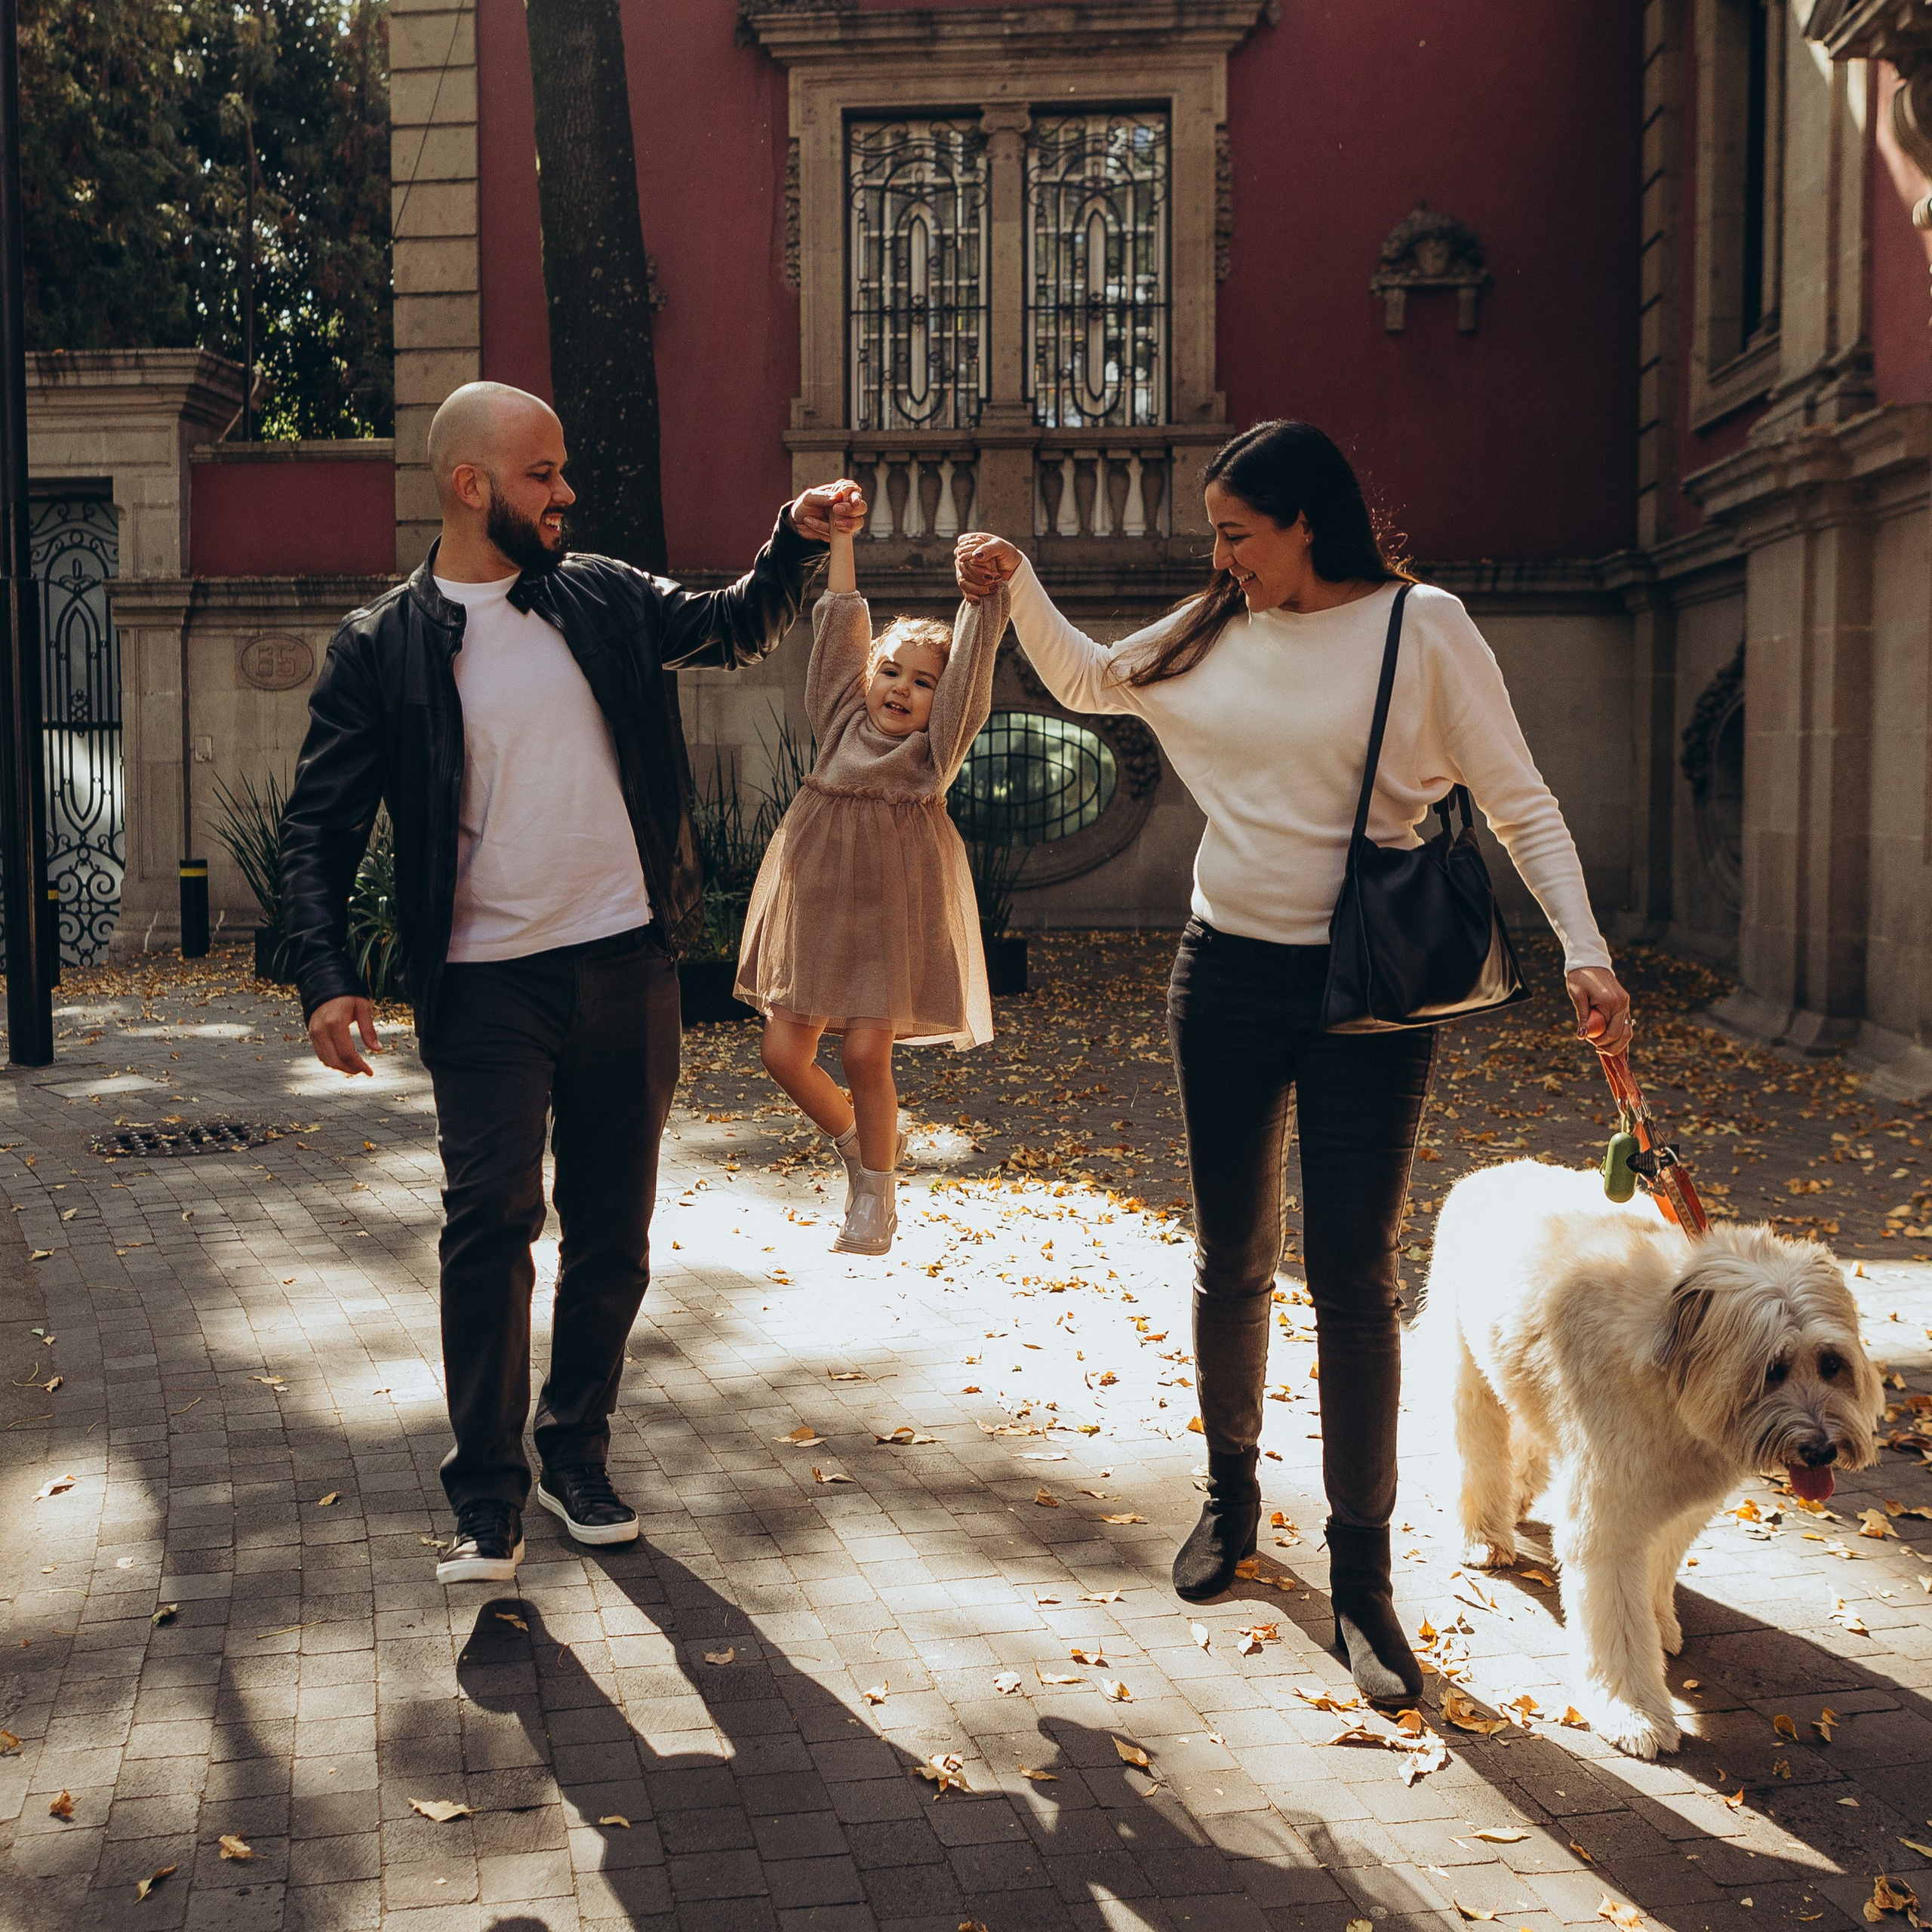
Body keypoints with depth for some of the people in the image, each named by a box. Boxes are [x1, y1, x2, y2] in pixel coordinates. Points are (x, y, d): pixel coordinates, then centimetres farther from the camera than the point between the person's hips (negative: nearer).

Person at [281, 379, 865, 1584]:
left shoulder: (604, 600, 8)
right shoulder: (384, 648, -1)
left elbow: (735, 628, 18)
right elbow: (321, 827, -2)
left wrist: (800, 543, -2)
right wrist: (328, 975, -14)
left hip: (627, 968, 4)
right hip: (488, 986, -4)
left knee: (613, 1230, 9)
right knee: (492, 1220, -13)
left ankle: (578, 1458, 25)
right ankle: (489, 1500, -1)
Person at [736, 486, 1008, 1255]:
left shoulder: (933, 750, -2)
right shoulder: (844, 721, 8)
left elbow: (970, 668, -13)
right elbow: (841, 627, 9)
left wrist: (985, 590, -25)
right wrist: (840, 540, 8)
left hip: (889, 911, -4)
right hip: (815, 904, 4)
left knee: (864, 1050, -12)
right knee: (785, 1053, 2)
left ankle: (876, 1197, 9)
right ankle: (856, 1143, 30)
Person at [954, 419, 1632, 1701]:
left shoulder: (1424, 628, -8)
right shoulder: (1214, 633, 6)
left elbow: (1518, 800, -7)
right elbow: (1085, 681, 23)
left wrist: (1585, 952, -18)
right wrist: (1018, 585, 8)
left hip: (1368, 993, -4)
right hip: (1227, 975, 5)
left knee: (1355, 1281, -1)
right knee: (1232, 1260, 15)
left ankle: (1362, 1579, 9)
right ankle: (1232, 1496, 36)